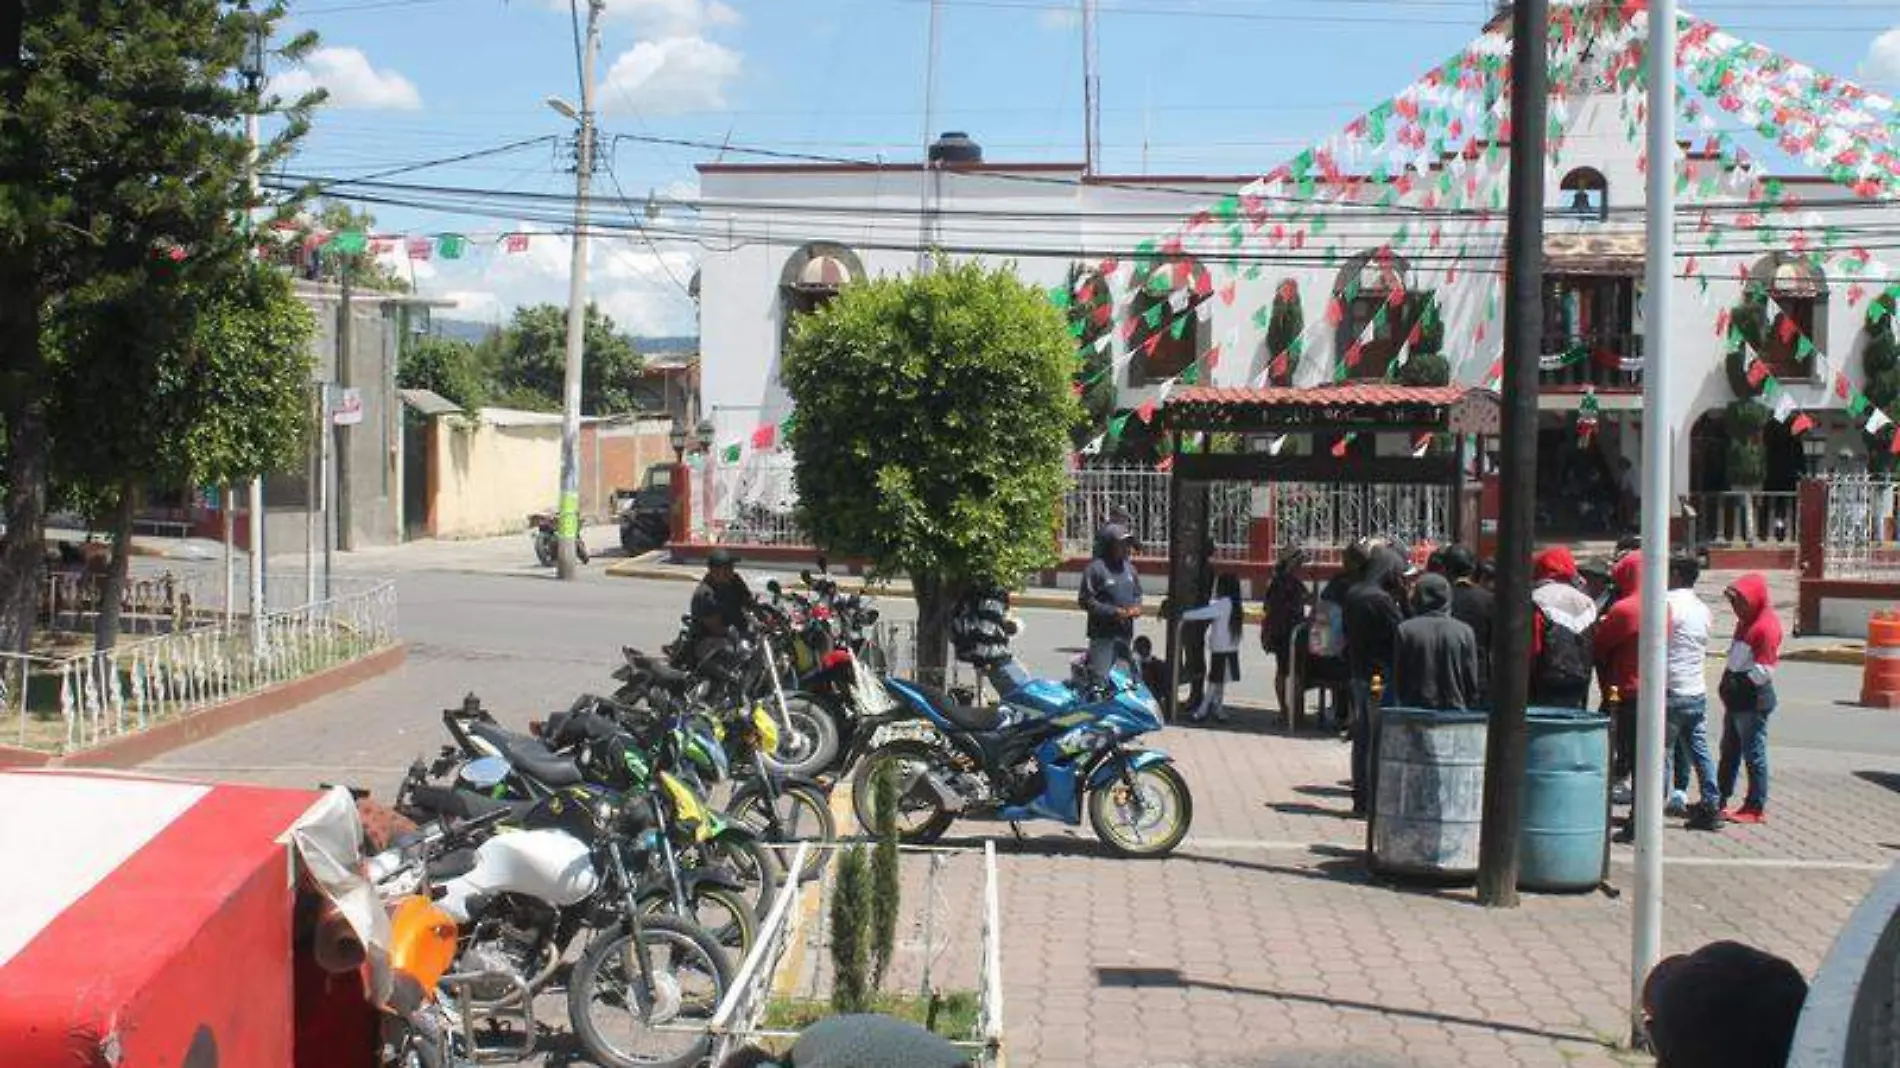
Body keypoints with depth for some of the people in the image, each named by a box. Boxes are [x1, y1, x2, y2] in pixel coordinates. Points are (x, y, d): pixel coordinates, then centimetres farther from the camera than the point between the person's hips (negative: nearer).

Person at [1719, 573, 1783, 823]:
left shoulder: (1767, 626, -16)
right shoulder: (1745, 623, 14)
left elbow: (1763, 671, -21)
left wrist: (1739, 683, -16)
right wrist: (1728, 683, 8)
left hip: (1753, 701, -10)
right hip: (1737, 699, 10)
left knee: (1754, 755, -3)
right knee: (1729, 752, 17)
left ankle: (1756, 808, 4)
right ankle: (1720, 800, 26)